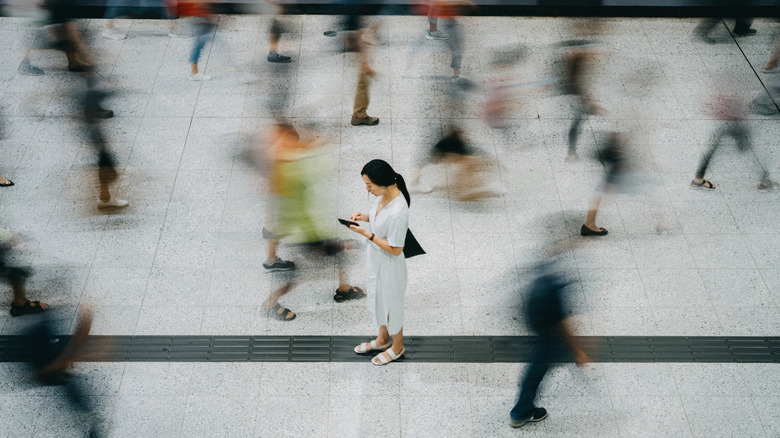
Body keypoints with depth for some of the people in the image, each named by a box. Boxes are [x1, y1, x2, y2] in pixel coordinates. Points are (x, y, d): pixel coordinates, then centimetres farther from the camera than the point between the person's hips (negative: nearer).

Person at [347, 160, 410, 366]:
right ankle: (382, 339, 52)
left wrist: (366, 234, -27)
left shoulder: (398, 213, -37)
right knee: (378, 300, 28)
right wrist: (364, 216, -9)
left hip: (389, 266, -8)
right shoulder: (384, 195, -11)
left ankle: (397, 347, 41)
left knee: (391, 305, 16)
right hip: (375, 260, 8)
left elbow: (395, 250, -29)